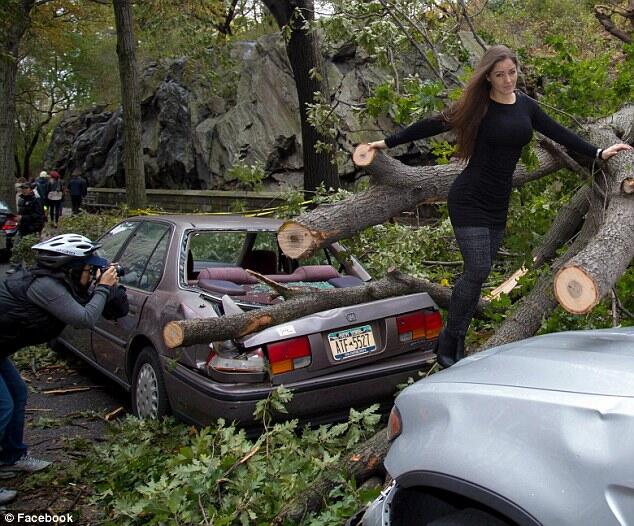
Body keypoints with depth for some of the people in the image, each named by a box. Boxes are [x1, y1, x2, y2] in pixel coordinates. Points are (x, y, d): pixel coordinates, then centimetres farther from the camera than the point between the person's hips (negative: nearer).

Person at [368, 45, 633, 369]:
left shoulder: (526, 106, 8)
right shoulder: (477, 107, -8)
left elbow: (558, 133, 15)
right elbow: (433, 125, -4)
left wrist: (598, 153, 16)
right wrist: (388, 142, -1)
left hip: (498, 205, 6)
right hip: (470, 201, -6)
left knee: (477, 275, 6)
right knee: (477, 272, -13)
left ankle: (455, 346, 15)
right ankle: (448, 346, 0)